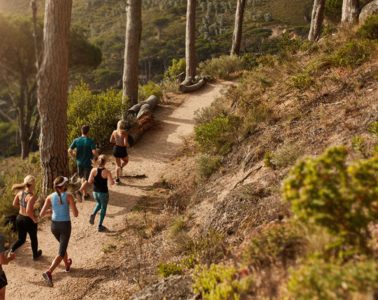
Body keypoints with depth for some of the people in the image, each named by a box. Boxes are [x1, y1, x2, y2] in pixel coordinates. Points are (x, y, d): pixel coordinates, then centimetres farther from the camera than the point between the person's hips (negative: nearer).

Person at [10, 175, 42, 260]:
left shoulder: (20, 192, -6)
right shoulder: (31, 196, -27)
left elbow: (14, 204, 7)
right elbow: (28, 211, -32)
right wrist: (34, 219, -17)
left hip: (19, 218, 6)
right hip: (29, 220, -6)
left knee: (21, 239, 23)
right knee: (33, 238, 21)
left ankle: (11, 250, -1)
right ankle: (35, 255, 41)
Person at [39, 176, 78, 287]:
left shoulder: (50, 197, -7)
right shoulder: (69, 196, -16)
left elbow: (42, 214, -7)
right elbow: (76, 214, -16)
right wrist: (73, 206, 6)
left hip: (54, 226, 4)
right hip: (65, 226, -4)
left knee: (63, 245, 33)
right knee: (61, 253, 1)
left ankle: (67, 265, 49)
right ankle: (49, 272, -20)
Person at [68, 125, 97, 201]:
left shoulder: (76, 140, -4)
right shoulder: (90, 141, -15)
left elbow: (70, 150, -7)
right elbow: (94, 152, -24)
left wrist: (74, 157, 10)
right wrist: (96, 155, -2)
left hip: (79, 162, 4)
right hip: (87, 163, -4)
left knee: (83, 178, 22)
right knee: (87, 180, 4)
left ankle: (85, 194, 28)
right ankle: (79, 191, -19)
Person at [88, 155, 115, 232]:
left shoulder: (94, 170, -10)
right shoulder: (107, 172, -19)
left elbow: (89, 181, -12)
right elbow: (111, 183, -23)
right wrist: (112, 180, -2)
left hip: (95, 192, 4)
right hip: (104, 193, -4)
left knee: (99, 204, 32)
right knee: (103, 208, 15)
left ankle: (93, 215, 6)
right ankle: (100, 226, 20)